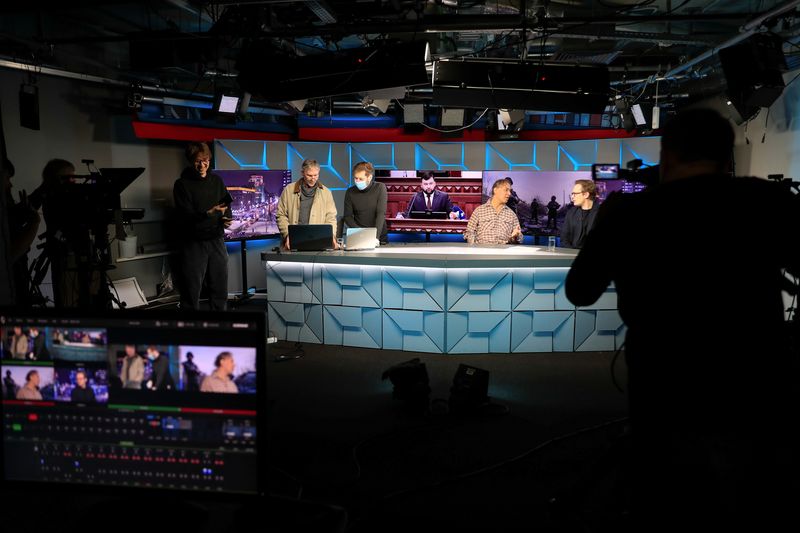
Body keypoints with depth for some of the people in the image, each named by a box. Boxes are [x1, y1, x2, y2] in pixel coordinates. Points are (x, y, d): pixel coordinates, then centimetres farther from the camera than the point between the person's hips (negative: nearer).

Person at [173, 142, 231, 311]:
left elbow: (227, 205, 17)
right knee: (192, 290, -1)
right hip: (193, 243, -4)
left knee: (220, 288, 6)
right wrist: (208, 213, -27)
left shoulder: (217, 180, 10)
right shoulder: (182, 184, -3)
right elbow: (185, 215, -12)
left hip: (216, 240, 4)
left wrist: (227, 218, -5)